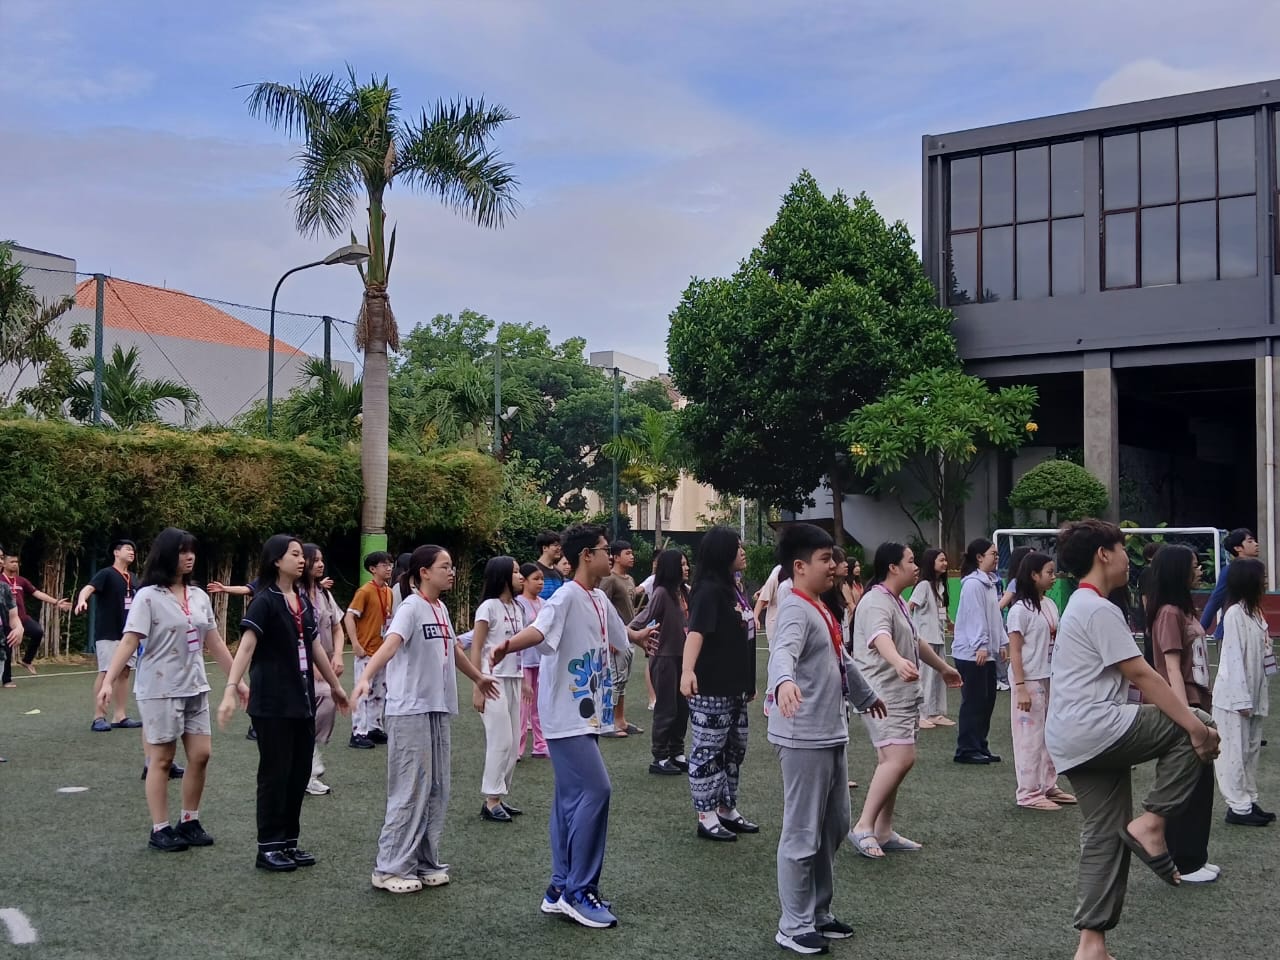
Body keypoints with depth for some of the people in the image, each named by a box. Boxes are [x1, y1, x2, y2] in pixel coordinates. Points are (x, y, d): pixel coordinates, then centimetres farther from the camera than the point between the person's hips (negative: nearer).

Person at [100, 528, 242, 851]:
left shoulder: (199, 596, 8)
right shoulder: (148, 596, -10)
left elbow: (215, 642, 13)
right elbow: (129, 642, -16)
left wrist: (237, 680, 14)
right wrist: (109, 680, -27)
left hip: (195, 688, 6)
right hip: (159, 690, -6)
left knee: (200, 755, 5)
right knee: (162, 759, 2)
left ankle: (190, 823, 20)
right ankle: (160, 830, 11)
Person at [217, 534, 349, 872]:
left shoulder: (304, 600, 11)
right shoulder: (265, 601, -11)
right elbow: (246, 645, -22)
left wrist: (335, 686, 25)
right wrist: (231, 690, -33)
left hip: (302, 700, 7)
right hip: (272, 703, -7)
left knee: (300, 772, 10)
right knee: (275, 772, -1)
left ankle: (288, 841, 21)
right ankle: (268, 847, 9)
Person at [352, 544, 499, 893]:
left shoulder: (441, 608, 11)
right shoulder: (411, 608, -13)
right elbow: (390, 644, -30)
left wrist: (478, 677, 43)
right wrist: (365, 677, -47)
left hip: (439, 709, 8)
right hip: (410, 711, -8)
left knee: (436, 789, 11)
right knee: (411, 790, -4)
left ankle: (425, 862, 21)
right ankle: (391, 868, 7)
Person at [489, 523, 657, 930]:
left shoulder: (600, 600, 12)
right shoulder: (567, 596, -16)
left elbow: (619, 633, 34)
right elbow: (538, 629, -35)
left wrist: (642, 634, 55)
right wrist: (508, 645, -56)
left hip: (587, 714, 9)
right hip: (566, 715, -9)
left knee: (571, 799, 11)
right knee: (594, 791, -12)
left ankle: (562, 889, 18)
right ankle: (579, 891, -3)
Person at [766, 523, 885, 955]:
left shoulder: (822, 610, 15)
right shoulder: (796, 610, -16)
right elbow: (782, 652, -38)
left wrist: (866, 695, 46)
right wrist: (783, 682, -59)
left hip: (832, 735, 10)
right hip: (803, 739, -10)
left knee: (834, 827, 17)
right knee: (803, 834, -2)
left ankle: (819, 913, 29)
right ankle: (794, 926, 9)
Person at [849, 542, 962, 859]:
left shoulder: (897, 602, 18)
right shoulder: (876, 602, -16)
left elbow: (916, 641, 34)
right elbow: (881, 637, -38)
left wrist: (943, 668, 45)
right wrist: (899, 662, -57)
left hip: (902, 694, 11)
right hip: (883, 694, -10)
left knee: (892, 762, 10)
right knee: (901, 758, -19)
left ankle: (883, 832, 16)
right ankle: (863, 827, -16)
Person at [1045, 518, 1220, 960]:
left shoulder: (1079, 607, 22)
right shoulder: (1100, 610, -11)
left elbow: (1128, 678, 24)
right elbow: (1141, 676, -16)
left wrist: (1185, 717, 21)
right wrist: (1195, 725, -15)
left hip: (1072, 741, 10)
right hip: (1095, 730, -10)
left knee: (1105, 836, 11)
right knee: (1197, 729, -3)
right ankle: (1151, 821, -3)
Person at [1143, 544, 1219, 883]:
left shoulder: (1183, 610, 13)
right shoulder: (1169, 613, -16)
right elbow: (1172, 669, -20)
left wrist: (1201, 709, 16)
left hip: (1195, 705, 9)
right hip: (1182, 709, -9)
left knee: (1199, 782, 14)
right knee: (1188, 785, -1)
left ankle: (1191, 857, 24)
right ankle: (1183, 863, 9)